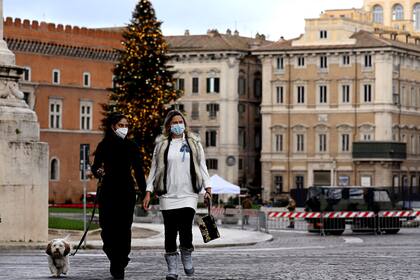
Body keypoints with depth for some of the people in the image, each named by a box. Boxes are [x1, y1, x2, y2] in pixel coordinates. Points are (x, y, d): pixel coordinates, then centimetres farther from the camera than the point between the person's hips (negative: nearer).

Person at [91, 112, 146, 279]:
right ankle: (115, 258, 20)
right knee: (108, 228, -5)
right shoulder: (104, 145, 4)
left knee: (124, 228, -5)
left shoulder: (131, 146, 7)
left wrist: (144, 191, 2)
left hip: (127, 191, 1)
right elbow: (95, 166, 6)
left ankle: (119, 266, 1)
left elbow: (138, 170, 9)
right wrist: (98, 171, -18)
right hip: (108, 191, -1)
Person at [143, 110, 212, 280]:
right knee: (170, 232, -1)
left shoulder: (194, 143, 12)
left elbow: (202, 166, 11)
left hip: (189, 194, -1)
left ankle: (187, 258, 13)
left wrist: (208, 188, 2)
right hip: (168, 195, 1)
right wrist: (148, 192, 4)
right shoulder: (161, 144, 10)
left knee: (186, 229, -12)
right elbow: (154, 169, 10)